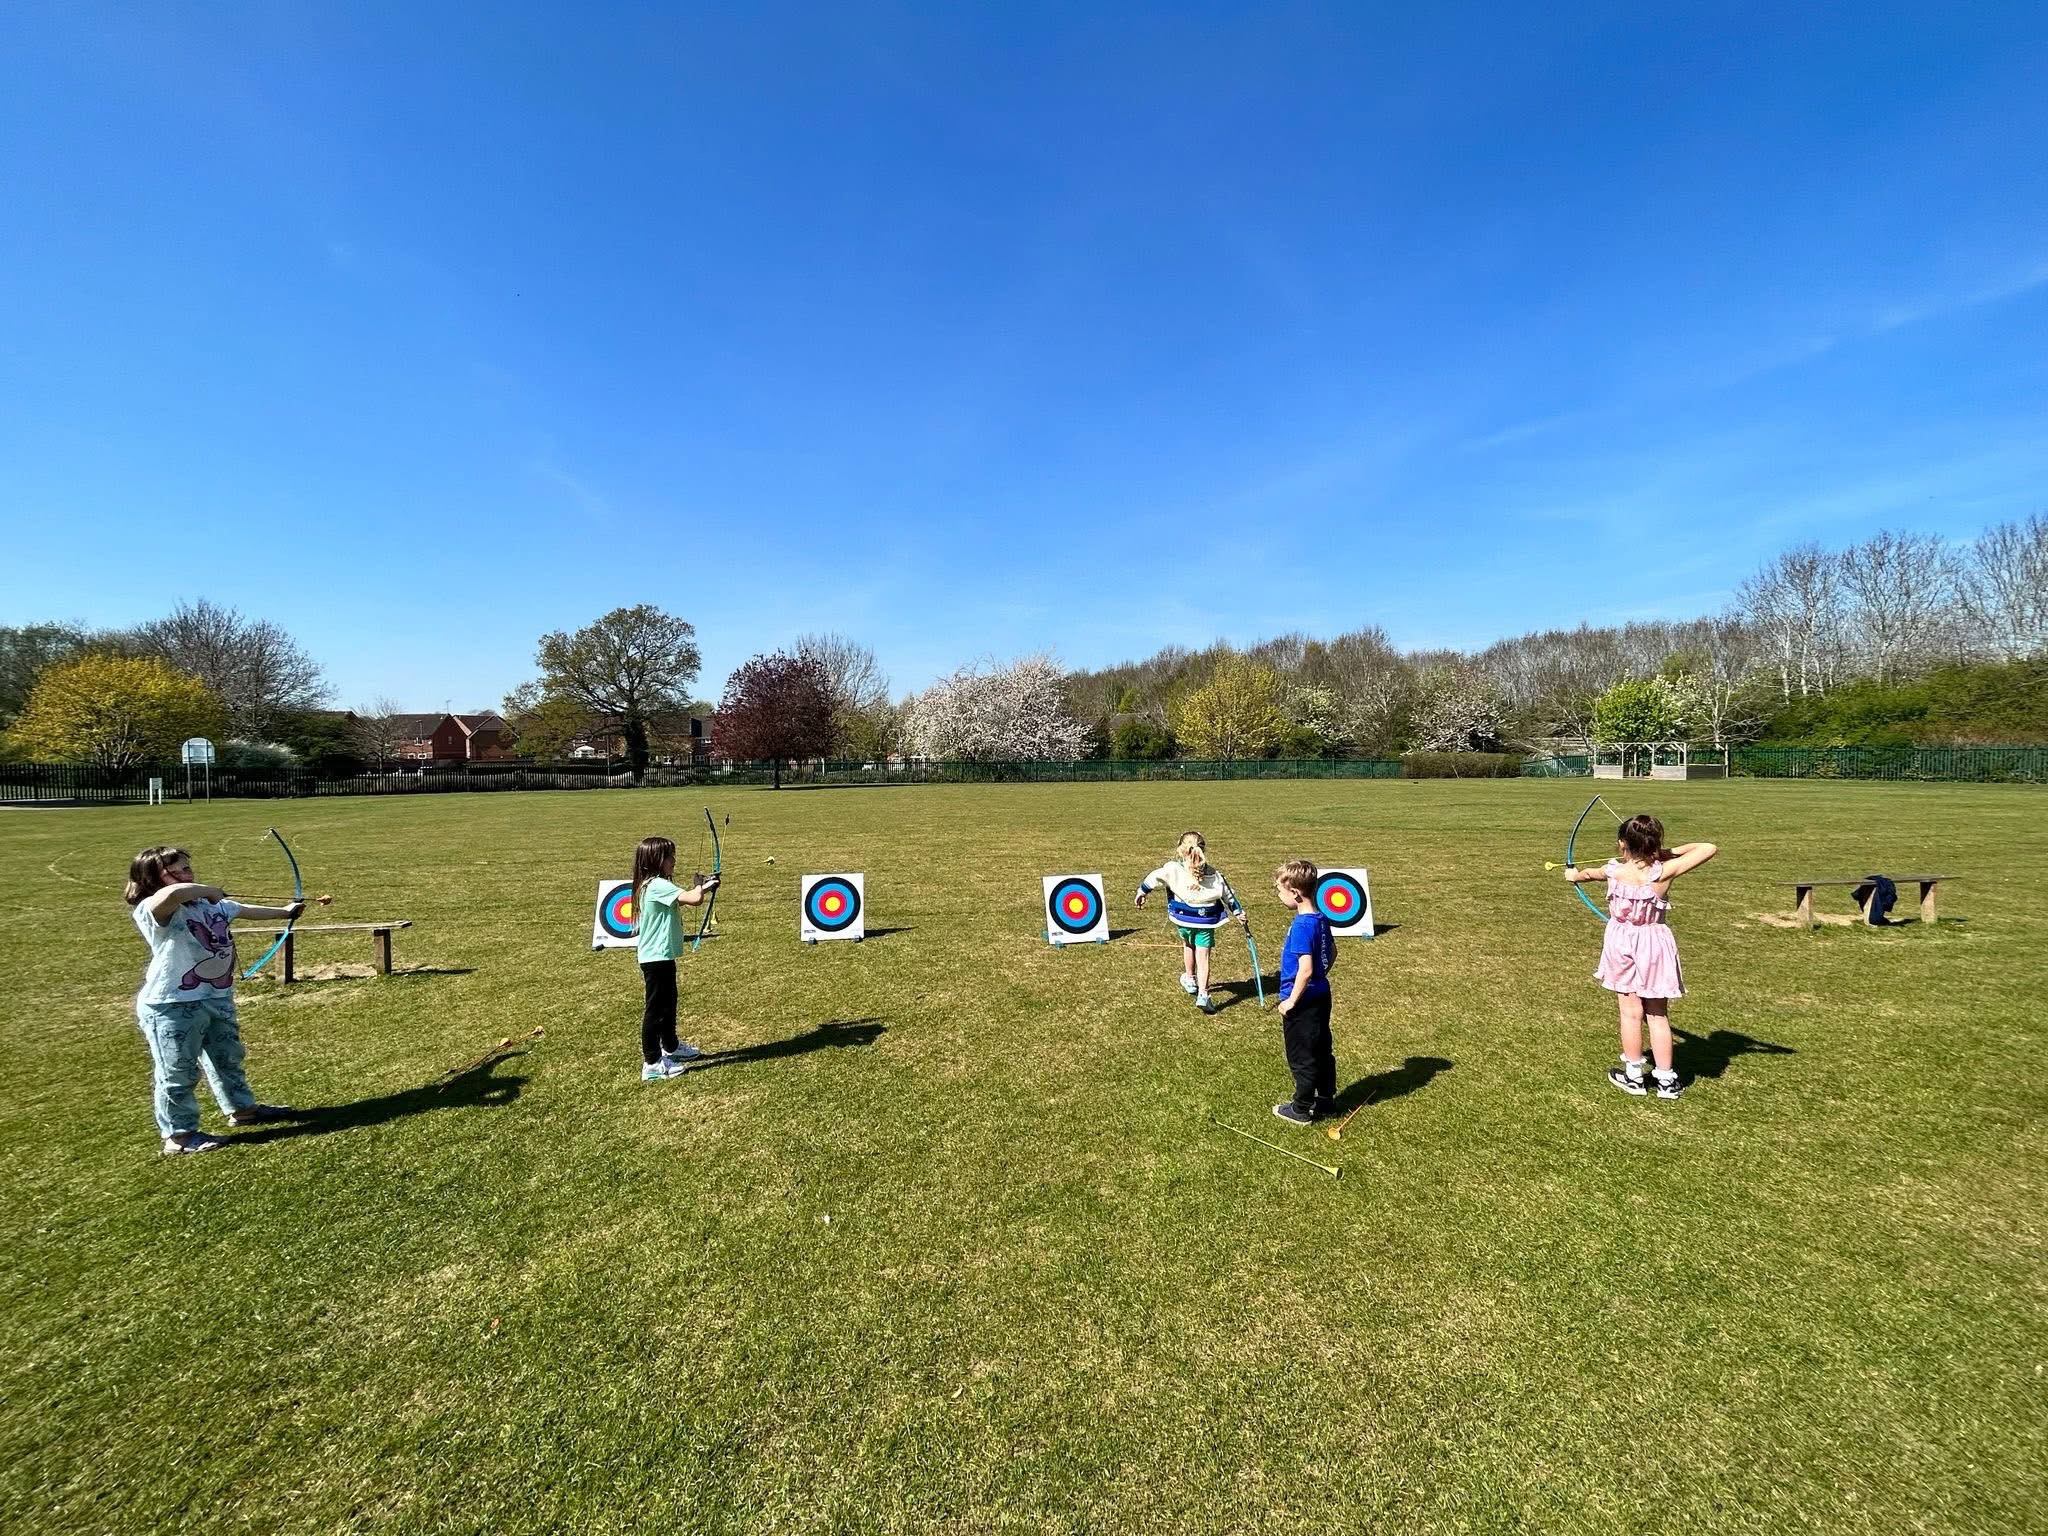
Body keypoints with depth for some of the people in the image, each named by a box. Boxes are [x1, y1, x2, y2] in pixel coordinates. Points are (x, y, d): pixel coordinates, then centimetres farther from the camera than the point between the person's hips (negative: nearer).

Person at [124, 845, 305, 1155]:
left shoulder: (211, 903, 4)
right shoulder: (152, 911, -21)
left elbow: (245, 910, 24)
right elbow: (174, 893, -45)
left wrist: (285, 912, 38)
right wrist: (210, 891, -25)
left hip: (218, 999, 9)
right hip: (173, 1006, -8)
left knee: (227, 1057, 24)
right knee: (178, 1073, 4)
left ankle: (242, 1108, 42)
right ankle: (179, 1135, 20)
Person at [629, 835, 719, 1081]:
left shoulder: (651, 885, 8)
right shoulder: (658, 885, -23)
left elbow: (680, 900, 17)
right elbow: (693, 900, -32)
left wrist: (700, 888, 3)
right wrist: (701, 888, -11)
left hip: (659, 957, 10)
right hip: (657, 958, -10)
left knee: (667, 1004, 23)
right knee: (655, 1008, -2)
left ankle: (671, 1048, 40)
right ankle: (652, 1064, 7)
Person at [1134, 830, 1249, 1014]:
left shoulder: (1173, 868, -12)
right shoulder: (1214, 874, -2)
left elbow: (1154, 877, -4)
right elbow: (1228, 894, 6)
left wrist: (1142, 891, 13)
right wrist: (1238, 913, 17)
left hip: (1184, 918, 0)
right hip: (1206, 921, 0)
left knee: (1188, 946, 27)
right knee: (1203, 956, 3)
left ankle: (1190, 979, 43)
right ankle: (1202, 994, -6)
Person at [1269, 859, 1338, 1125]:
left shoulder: (1301, 925, -26)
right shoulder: (1321, 919, 1)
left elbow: (1305, 969, -29)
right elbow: (1332, 953, 15)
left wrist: (1292, 1001, -20)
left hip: (1303, 1002, -9)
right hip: (1321, 995, 9)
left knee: (1301, 1058, 7)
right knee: (1322, 1050, 22)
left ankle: (1302, 1110, 21)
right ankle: (1326, 1099, 37)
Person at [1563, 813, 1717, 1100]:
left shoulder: (1613, 870, -7)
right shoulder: (1664, 872, -14)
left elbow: (1590, 873, 18)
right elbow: (1709, 848, -9)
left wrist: (1575, 875, 40)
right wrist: (1673, 852, 3)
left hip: (1621, 943, 1)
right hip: (1653, 945, -1)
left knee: (1631, 1012, 10)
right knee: (1658, 1015, 10)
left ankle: (1633, 1075, 19)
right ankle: (1666, 1080, 18)